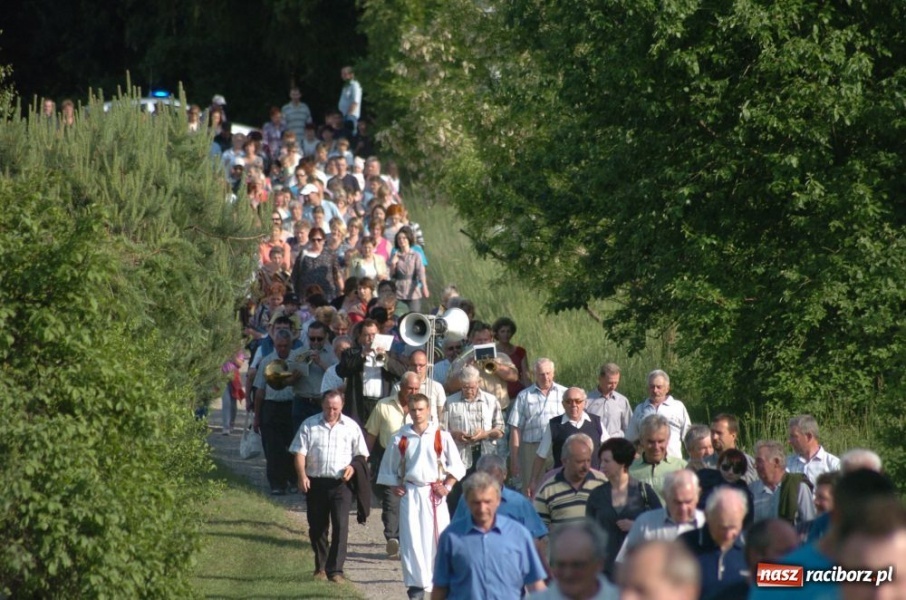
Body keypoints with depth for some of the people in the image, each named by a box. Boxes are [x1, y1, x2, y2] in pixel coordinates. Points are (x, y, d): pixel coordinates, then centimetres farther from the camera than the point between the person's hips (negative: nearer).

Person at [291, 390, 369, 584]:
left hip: (341, 483, -1)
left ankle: (335, 570, -11)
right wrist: (302, 475, -15)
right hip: (316, 482, 1)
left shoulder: (351, 427, 7)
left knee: (340, 526, -11)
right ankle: (320, 567, 23)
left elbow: (361, 454, 13)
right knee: (317, 527, 8)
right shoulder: (309, 425, 5)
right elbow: (299, 452, 0)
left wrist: (353, 466, -8)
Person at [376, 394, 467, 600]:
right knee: (411, 539, -5)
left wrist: (447, 486, -6)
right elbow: (388, 467, 13)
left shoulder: (441, 437, 0)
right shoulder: (400, 439, 4)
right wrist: (395, 487, 1)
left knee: (436, 537, 0)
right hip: (410, 495, 1)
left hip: (434, 494, -1)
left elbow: (456, 465, 5)